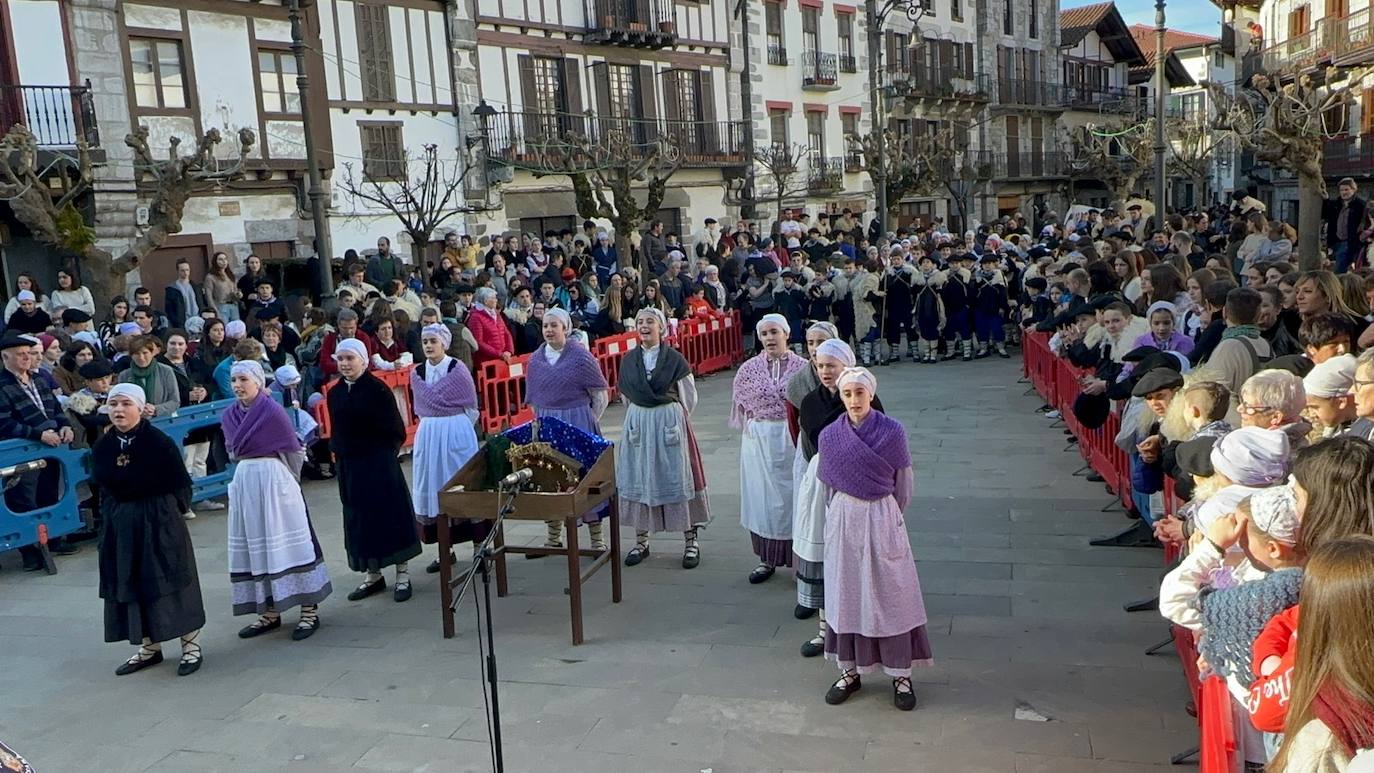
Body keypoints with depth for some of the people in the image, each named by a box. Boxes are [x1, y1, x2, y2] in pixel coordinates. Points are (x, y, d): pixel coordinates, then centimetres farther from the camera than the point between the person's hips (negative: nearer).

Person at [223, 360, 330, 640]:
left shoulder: (274, 411, -9)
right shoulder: (229, 416, 7)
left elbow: (293, 451, -4)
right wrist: (249, 469, 11)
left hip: (274, 479, -6)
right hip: (244, 482, 6)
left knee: (288, 542, -4)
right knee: (254, 546, 8)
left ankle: (309, 610, 2)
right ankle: (270, 613, 17)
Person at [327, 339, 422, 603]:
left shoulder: (378, 389, -8)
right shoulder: (334, 394, 7)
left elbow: (396, 431, -7)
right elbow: (336, 431, 16)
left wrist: (383, 454, -9)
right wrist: (339, 455, 6)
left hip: (379, 463, -5)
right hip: (348, 466, 6)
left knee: (391, 514, 0)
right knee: (359, 519, 10)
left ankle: (403, 576, 8)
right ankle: (373, 575, 21)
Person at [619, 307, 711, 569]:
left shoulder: (674, 358, -7)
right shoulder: (629, 359, 4)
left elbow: (689, 397, -1)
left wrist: (670, 417, 6)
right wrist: (641, 415, 13)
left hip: (670, 422, -3)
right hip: (637, 423, 4)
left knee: (678, 479, 0)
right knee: (638, 479, 7)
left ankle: (690, 541, 8)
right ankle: (641, 541, 18)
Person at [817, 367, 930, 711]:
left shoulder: (892, 432, -9)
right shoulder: (829, 436, -3)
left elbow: (903, 483, 2)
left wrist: (887, 514, 10)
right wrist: (844, 513, 12)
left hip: (882, 519, -2)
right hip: (844, 520, 2)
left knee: (890, 595, 4)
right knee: (845, 593, 9)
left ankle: (901, 674, 16)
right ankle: (849, 671, 22)